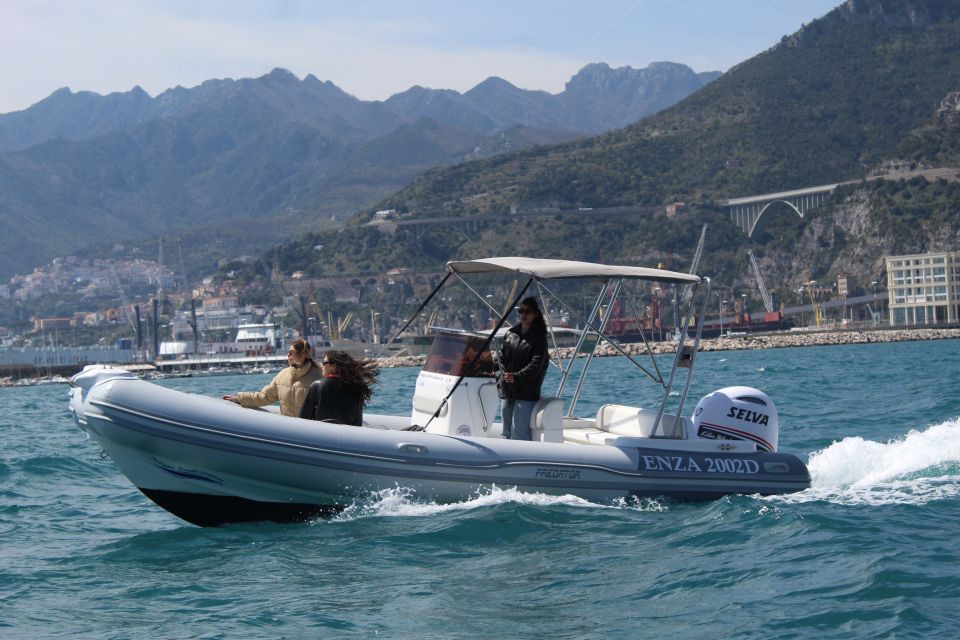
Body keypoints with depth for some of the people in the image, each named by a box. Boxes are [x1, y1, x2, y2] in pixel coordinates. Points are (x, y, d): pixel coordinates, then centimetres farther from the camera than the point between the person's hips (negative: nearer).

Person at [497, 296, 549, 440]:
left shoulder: (539, 338, -6)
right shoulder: (511, 333, 12)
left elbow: (536, 365, -15)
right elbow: (502, 355, 13)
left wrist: (516, 377, -24)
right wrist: (503, 373, -5)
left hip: (526, 394, -6)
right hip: (508, 391, 6)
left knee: (519, 432, -12)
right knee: (506, 433, 12)